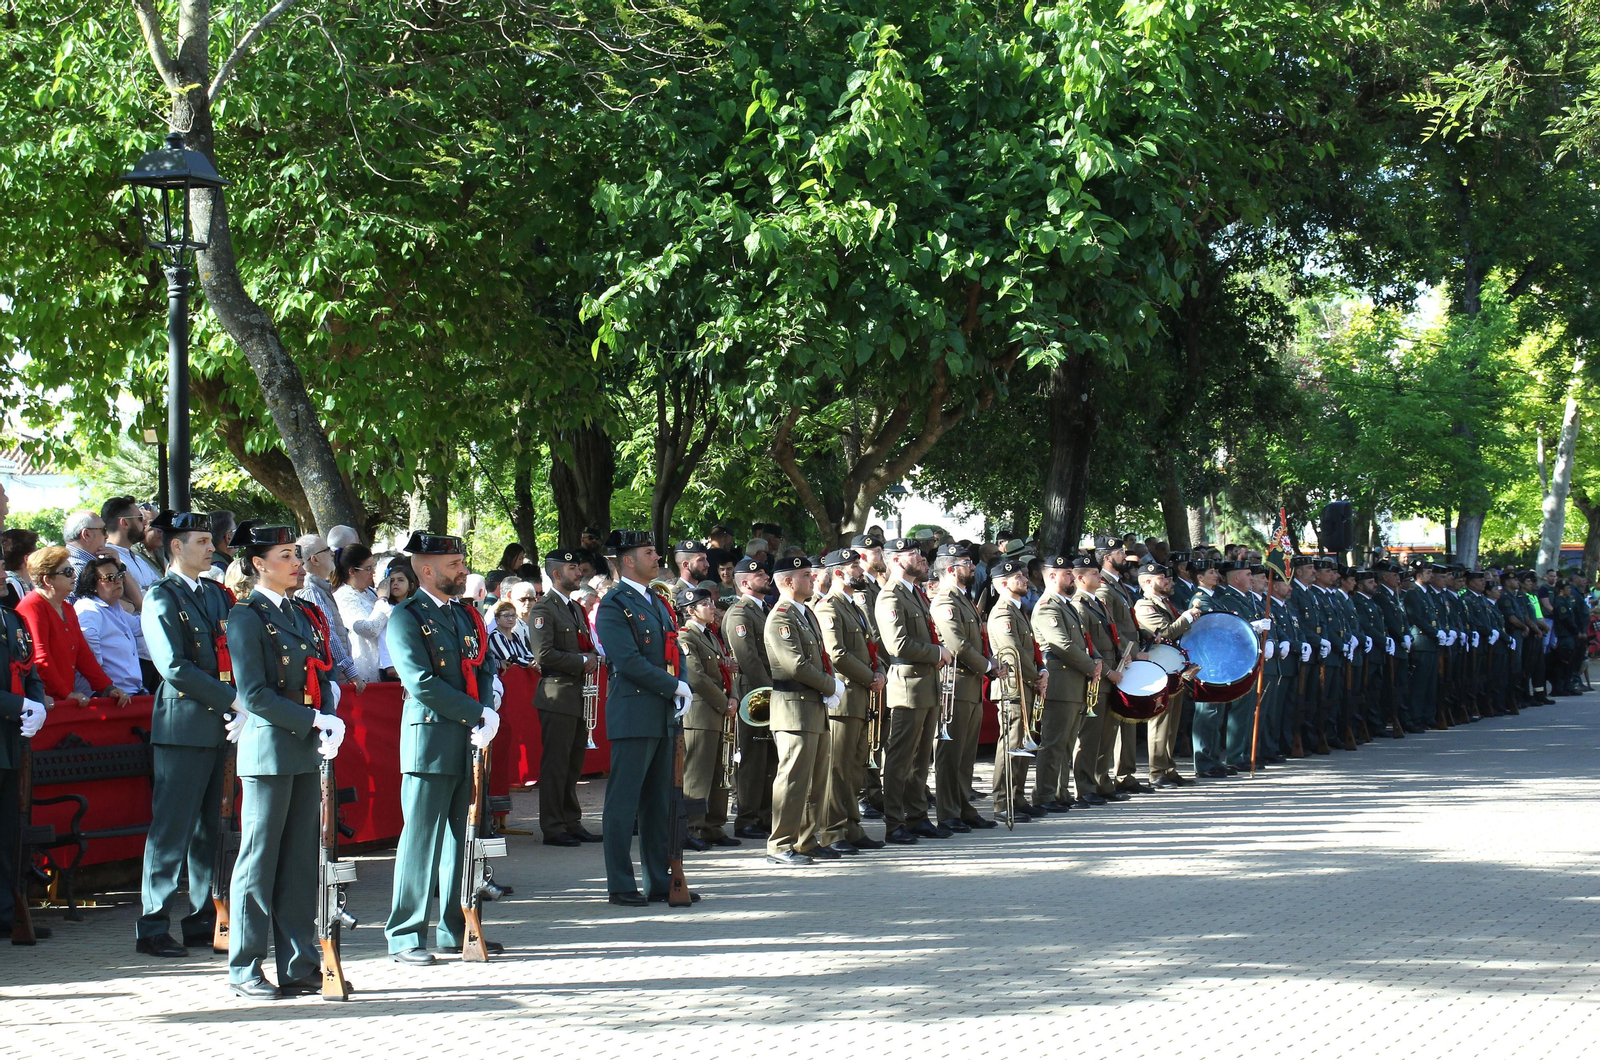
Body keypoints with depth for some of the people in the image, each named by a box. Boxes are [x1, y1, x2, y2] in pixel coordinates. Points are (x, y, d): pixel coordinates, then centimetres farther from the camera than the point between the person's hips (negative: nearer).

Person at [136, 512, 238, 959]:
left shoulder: (218, 595, 17)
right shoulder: (161, 598, -5)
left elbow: (235, 657, 16)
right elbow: (175, 668, -14)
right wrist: (234, 700, -14)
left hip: (222, 726, 7)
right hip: (182, 729, -7)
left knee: (210, 831, 10)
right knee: (172, 831, -5)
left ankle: (202, 921, 16)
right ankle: (153, 927, 0)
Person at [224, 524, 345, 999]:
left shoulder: (303, 614, 15)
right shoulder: (246, 617, -8)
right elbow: (254, 695, -14)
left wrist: (332, 721, -2)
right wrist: (314, 720, -16)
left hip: (308, 751, 7)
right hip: (268, 750, -7)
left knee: (302, 862, 9)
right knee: (259, 862, -2)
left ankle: (300, 966, 14)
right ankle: (245, 972, 5)